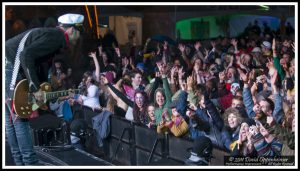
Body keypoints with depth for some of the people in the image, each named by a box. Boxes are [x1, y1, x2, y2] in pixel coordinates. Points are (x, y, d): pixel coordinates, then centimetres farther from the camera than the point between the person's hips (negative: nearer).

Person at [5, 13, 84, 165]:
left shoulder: (49, 33, 21)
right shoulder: (56, 37, -10)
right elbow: (26, 55, -23)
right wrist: (35, 88, -19)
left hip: (9, 68, 10)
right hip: (9, 67, -10)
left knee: (10, 121, 12)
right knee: (20, 119, -5)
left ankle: (20, 163, 17)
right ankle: (30, 163, -2)